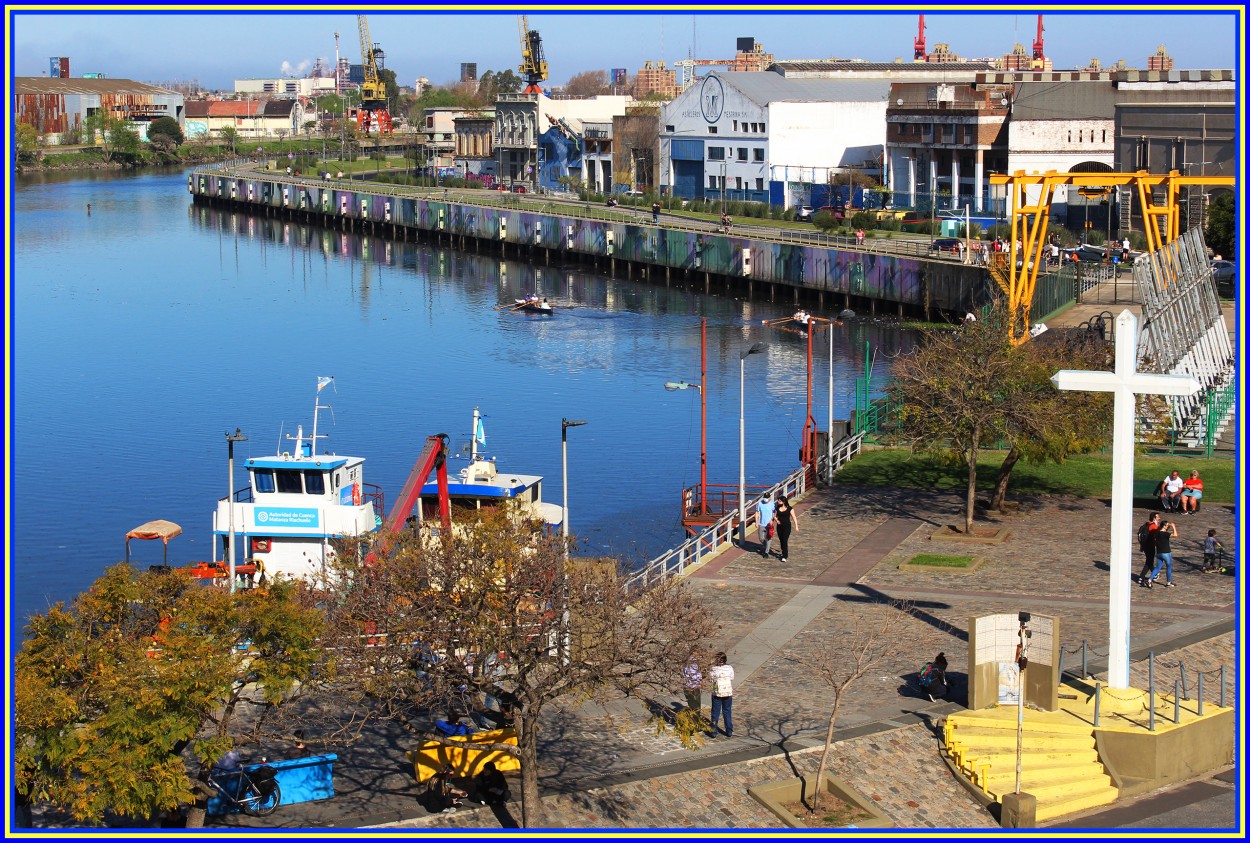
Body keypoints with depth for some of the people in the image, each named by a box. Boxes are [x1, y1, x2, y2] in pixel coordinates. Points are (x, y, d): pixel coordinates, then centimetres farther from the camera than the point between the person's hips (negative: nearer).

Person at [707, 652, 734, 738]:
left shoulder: (714, 669, -14)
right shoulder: (729, 668, -9)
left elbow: (710, 678, -3)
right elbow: (732, 678, 2)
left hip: (716, 693, -1)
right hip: (728, 692, 1)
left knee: (715, 712, 10)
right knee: (727, 712, 14)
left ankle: (713, 732, 12)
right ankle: (729, 732, 18)